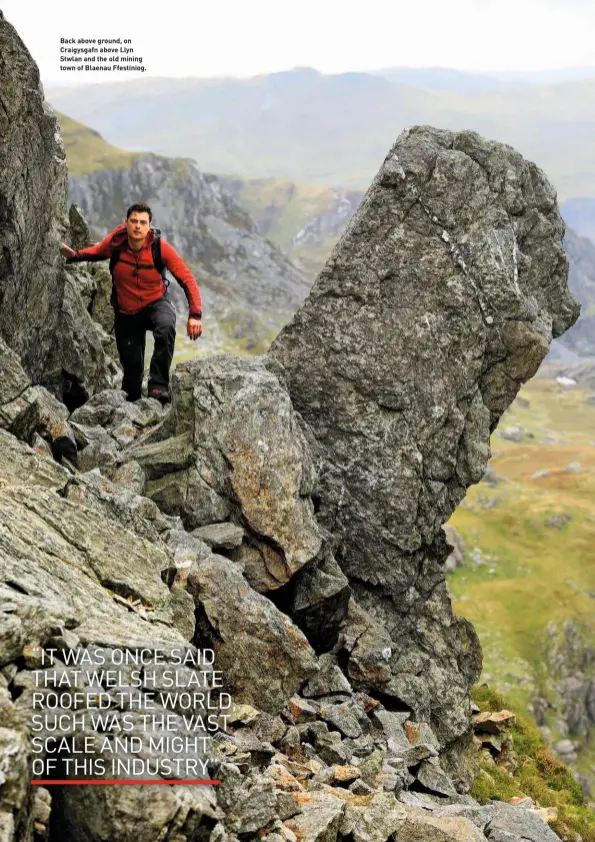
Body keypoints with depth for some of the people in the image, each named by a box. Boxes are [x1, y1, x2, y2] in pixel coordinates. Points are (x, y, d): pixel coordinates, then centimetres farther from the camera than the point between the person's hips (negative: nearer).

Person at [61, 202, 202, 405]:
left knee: (166, 328, -38)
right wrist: (74, 255, -12)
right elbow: (97, 251, 8)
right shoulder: (115, 243, -16)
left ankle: (158, 386, -30)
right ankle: (130, 401, 38)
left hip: (156, 303, -2)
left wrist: (195, 314, -28)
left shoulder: (160, 247, -21)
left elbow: (187, 279, -19)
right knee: (131, 365, 5)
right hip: (126, 312, 2)